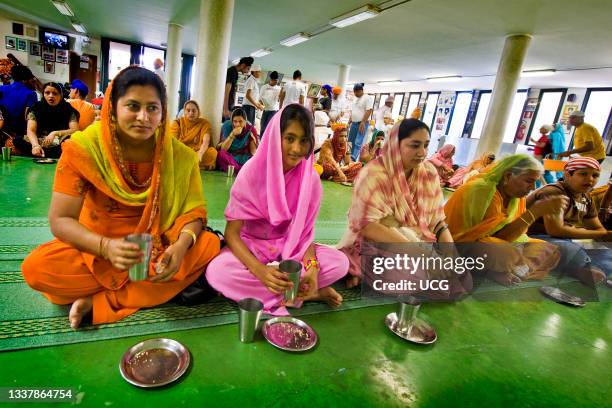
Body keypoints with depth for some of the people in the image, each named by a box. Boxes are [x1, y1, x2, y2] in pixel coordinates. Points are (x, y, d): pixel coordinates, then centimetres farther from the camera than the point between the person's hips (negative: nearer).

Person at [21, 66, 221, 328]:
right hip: (95, 250, -1)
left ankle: (99, 303, -18)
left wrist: (182, 244, -31)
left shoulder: (179, 155, -10)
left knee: (209, 245, -23)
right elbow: (60, 220, -15)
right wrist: (106, 247, -34)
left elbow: (194, 210, -9)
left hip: (158, 248, 2)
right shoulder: (83, 148, -15)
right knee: (36, 268, -25)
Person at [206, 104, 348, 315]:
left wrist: (312, 267, -26)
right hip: (251, 247, 0)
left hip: (291, 250, 1)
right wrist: (260, 271, -36)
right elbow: (231, 233, -19)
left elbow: (305, 232, -5)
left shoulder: (311, 179, -10)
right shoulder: (252, 172, -19)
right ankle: (307, 292, -20)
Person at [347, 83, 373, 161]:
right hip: (354, 123, 8)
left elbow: (369, 111, -16)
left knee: (358, 143, -14)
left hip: (362, 124, -8)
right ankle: (351, 158, 18)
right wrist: (349, 122, 17)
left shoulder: (367, 98, -8)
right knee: (351, 142, 9)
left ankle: (352, 160, -19)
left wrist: (363, 122, -21)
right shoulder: (355, 99, 17)